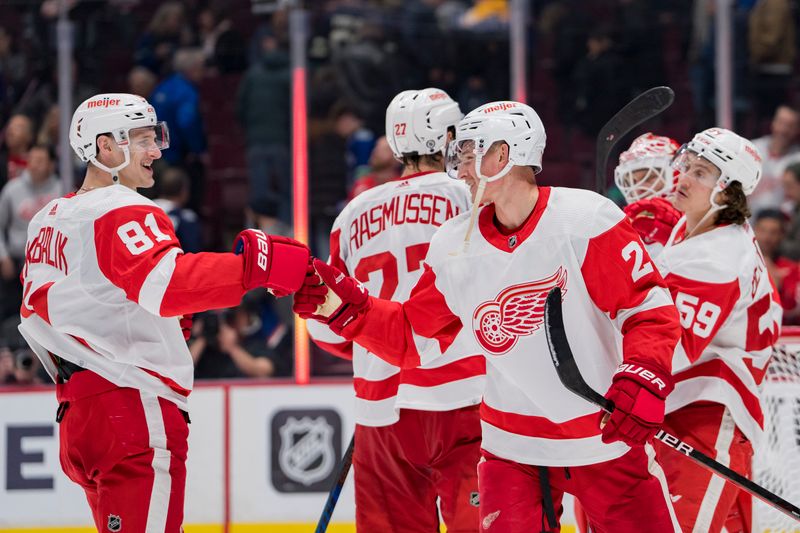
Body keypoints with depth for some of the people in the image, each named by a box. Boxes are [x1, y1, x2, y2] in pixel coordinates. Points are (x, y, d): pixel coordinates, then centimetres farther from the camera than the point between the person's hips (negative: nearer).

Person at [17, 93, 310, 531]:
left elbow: (37, 312, 23)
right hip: (135, 409, -10)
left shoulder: (48, 220, 16)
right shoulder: (124, 214, -13)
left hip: (78, 411, 10)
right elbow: (166, 282, -31)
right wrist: (253, 264, -37)